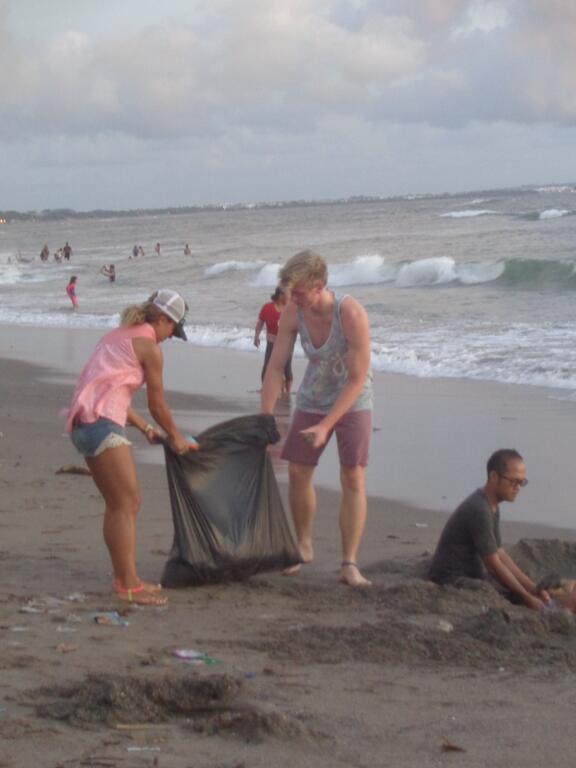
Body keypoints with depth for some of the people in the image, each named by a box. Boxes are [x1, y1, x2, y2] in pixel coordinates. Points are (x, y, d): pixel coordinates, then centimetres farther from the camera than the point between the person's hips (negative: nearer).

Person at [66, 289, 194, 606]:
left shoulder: (118, 336, 24)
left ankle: (123, 578, 19)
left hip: (83, 422, 9)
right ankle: (129, 585, -9)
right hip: (102, 423, -9)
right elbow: (157, 405, 3)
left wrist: (146, 429, 30)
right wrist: (176, 437, 19)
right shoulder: (150, 346, -3)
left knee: (116, 504, 15)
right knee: (128, 502, -7)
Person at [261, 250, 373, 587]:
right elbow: (276, 367, -10)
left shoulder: (351, 315, -30)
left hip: (353, 402, -4)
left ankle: (350, 563, -9)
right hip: (312, 400, 4)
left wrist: (325, 426, -28)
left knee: (353, 477, -11)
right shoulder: (293, 313, -17)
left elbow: (357, 378, -26)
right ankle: (304, 546, 25)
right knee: (298, 472, 4)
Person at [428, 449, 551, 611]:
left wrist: (533, 589, 1)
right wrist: (527, 597, -14)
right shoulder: (478, 510, -23)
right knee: (518, 598, -22)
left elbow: (499, 554, 9)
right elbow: (494, 564, -21)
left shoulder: (492, 507, 8)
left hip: (473, 575, 10)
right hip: (454, 581, -10)